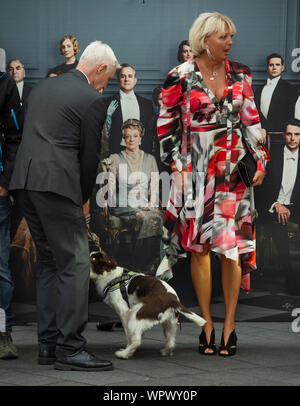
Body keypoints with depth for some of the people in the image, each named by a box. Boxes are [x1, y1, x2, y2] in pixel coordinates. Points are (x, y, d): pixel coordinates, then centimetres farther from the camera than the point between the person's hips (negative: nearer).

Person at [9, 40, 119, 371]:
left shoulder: (43, 87, 20)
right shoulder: (92, 101, -3)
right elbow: (90, 156, -1)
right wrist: (82, 198, 14)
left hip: (24, 180, 9)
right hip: (56, 183, -8)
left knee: (49, 262, 14)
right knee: (75, 262, -6)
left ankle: (48, 345, 15)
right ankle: (69, 349, -9)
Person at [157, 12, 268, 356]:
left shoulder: (239, 75, 7)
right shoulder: (180, 77, -4)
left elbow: (251, 120, 13)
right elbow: (166, 125, 2)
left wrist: (260, 160, 8)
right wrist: (177, 166, -2)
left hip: (233, 169, 2)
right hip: (196, 170, -2)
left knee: (232, 245, -2)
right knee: (199, 245, 1)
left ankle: (229, 325, 7)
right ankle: (207, 324, 11)